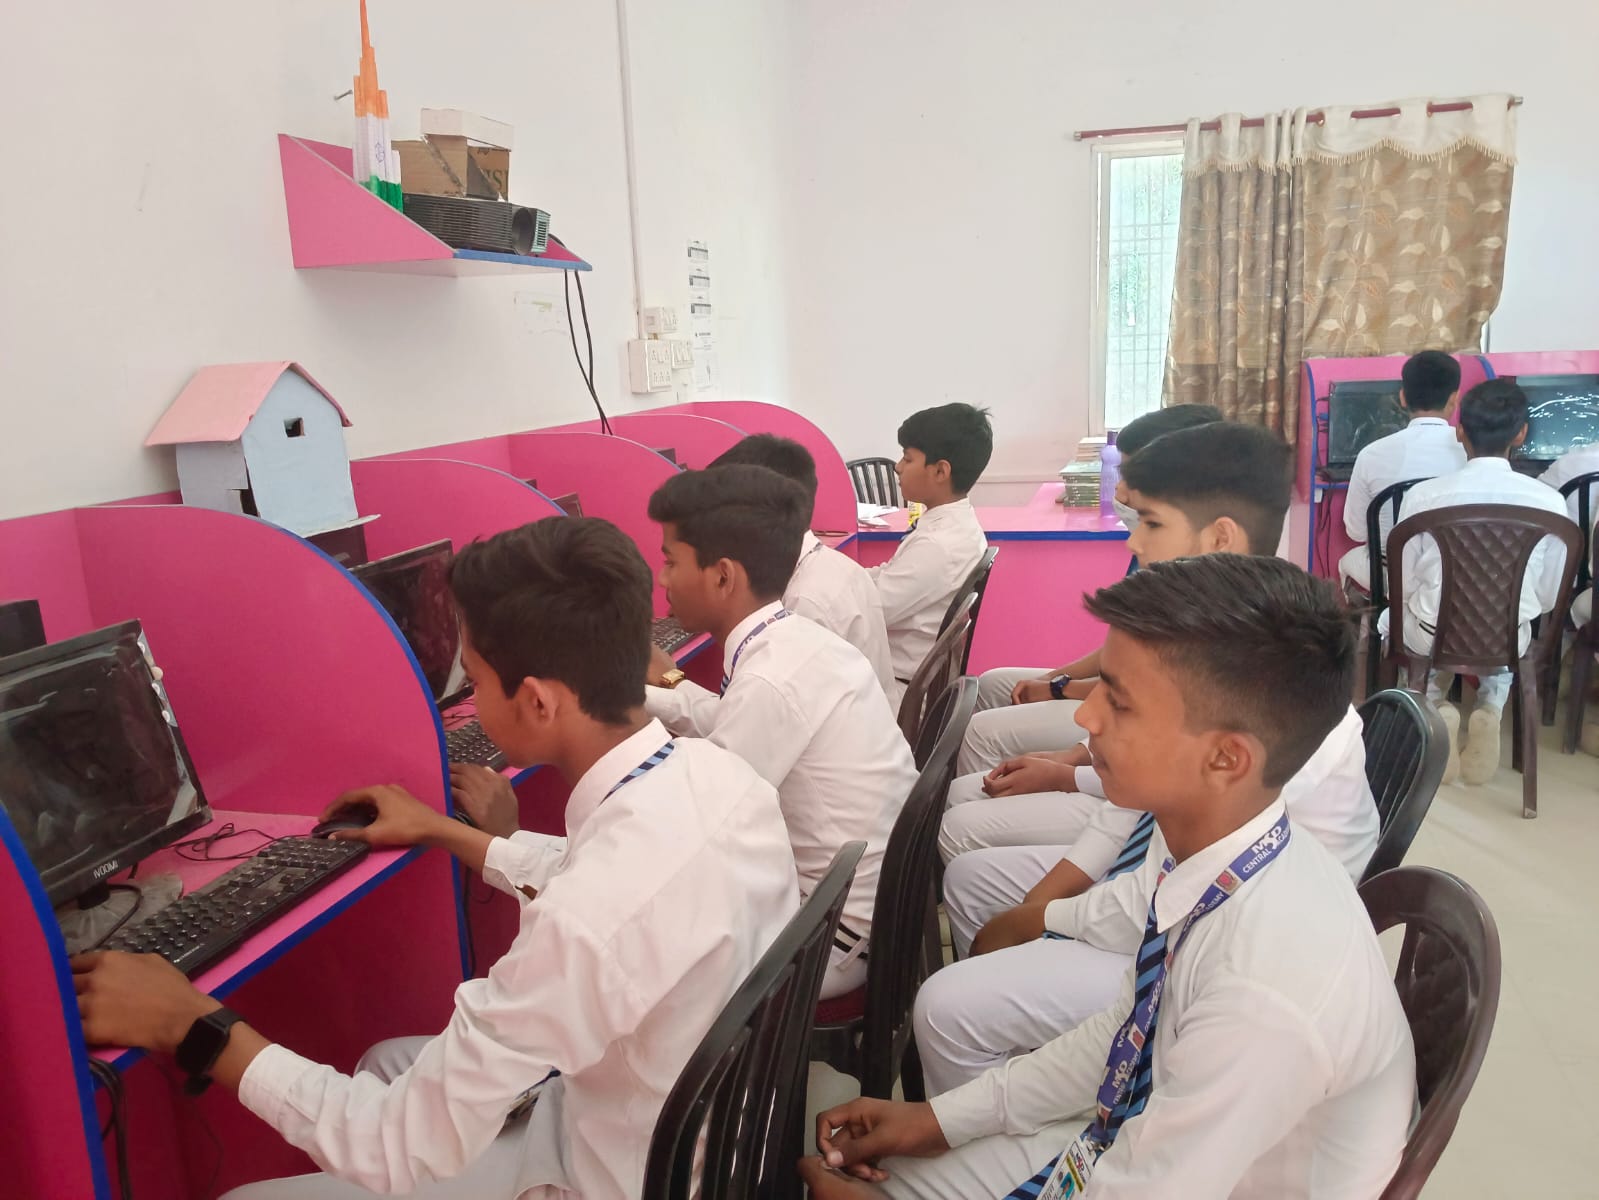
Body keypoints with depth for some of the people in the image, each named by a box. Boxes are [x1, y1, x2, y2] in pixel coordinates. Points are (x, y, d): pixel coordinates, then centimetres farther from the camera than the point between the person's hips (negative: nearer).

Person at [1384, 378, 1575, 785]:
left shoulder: (1422, 496, -16)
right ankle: (1491, 709, 12)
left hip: (1433, 638, -1)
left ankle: (1435, 705, 10)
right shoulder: (1549, 501, -12)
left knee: (1392, 618, 34)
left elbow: (1404, 587, -6)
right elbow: (1548, 597, -2)